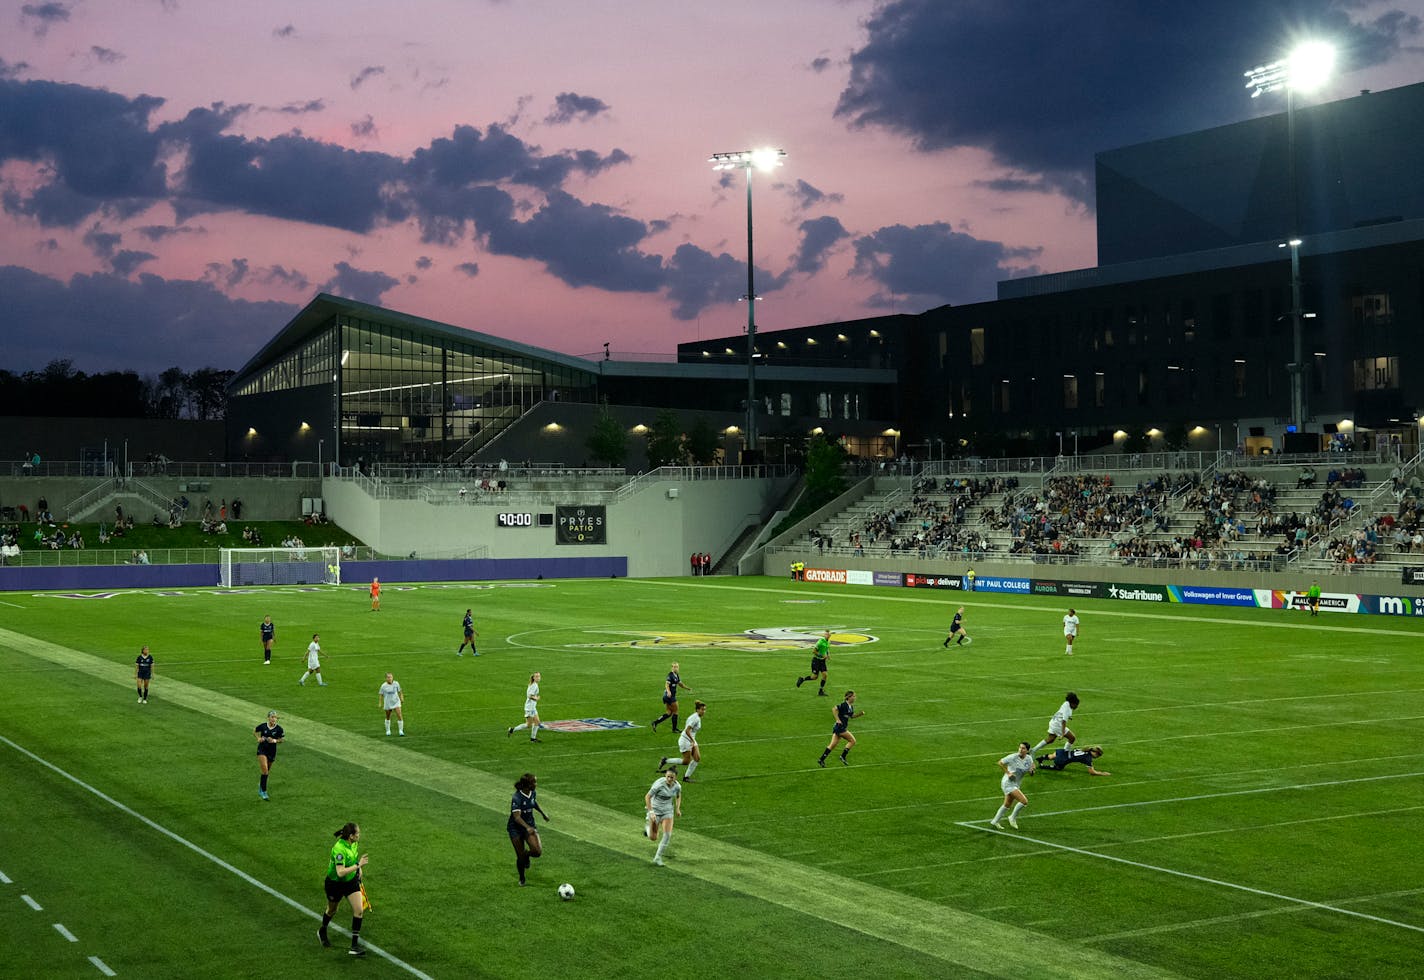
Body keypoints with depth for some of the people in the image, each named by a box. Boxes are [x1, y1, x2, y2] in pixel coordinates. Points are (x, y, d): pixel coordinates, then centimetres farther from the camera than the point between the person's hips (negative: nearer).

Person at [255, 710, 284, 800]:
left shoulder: (279, 729, -8)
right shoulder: (263, 726, -8)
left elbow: (281, 740, 3)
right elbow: (255, 730, 12)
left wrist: (275, 740, -16)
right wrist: (258, 738, -4)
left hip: (272, 751, 2)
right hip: (262, 749, -2)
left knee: (266, 771, 15)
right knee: (265, 770, -16)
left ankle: (260, 784, 45)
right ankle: (264, 791, -10)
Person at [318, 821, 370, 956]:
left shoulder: (353, 843, -10)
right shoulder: (339, 849, -35)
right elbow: (340, 872, -40)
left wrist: (358, 867, 10)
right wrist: (358, 865, -38)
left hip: (351, 881, 6)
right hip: (335, 883, -6)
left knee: (359, 910, -8)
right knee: (332, 910, 20)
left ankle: (354, 945, -1)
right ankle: (322, 932, 53)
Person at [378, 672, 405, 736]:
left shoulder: (396, 683, -5)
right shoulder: (383, 686, -9)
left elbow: (399, 692, 8)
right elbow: (381, 695, 0)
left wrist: (402, 698, 0)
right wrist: (380, 703, -2)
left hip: (396, 702, 0)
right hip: (388, 703, 0)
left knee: (399, 716, -14)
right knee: (388, 717, 14)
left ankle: (401, 731, -7)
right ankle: (388, 730, 33)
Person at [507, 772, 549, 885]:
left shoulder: (533, 793, -5)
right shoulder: (517, 798, -26)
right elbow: (517, 817, -33)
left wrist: (543, 813, 21)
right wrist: (527, 827, -47)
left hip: (530, 825, 5)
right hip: (516, 828, -5)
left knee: (538, 851, -15)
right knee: (520, 856, 0)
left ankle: (527, 854, 21)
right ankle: (521, 878, 26)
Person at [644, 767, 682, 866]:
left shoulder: (677, 786, -10)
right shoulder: (659, 784, -26)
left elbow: (678, 796, 13)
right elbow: (647, 797, -20)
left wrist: (678, 809, 0)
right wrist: (651, 812, -26)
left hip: (667, 811, 3)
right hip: (655, 810, -3)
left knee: (667, 835, -16)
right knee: (653, 838, 2)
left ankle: (657, 858, 1)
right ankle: (648, 827, 38)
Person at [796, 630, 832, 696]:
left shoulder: (828, 642, 4)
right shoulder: (820, 642, -21)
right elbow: (813, 651, -19)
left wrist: (828, 656, 6)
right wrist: (822, 656, -22)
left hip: (822, 661, 7)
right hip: (816, 660, -7)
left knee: (825, 675, -6)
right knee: (814, 677, -3)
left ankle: (821, 691, 5)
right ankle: (802, 679, 23)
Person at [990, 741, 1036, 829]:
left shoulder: (1029, 759, -1)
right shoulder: (1013, 757, -18)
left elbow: (1031, 774, 12)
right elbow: (1000, 762, -8)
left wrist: (1031, 771, -12)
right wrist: (1008, 773, -14)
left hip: (1015, 785, 8)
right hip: (1008, 783, -8)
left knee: (1007, 804, 18)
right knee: (1024, 801, -17)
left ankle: (994, 822, 33)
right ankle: (1013, 818, 2)